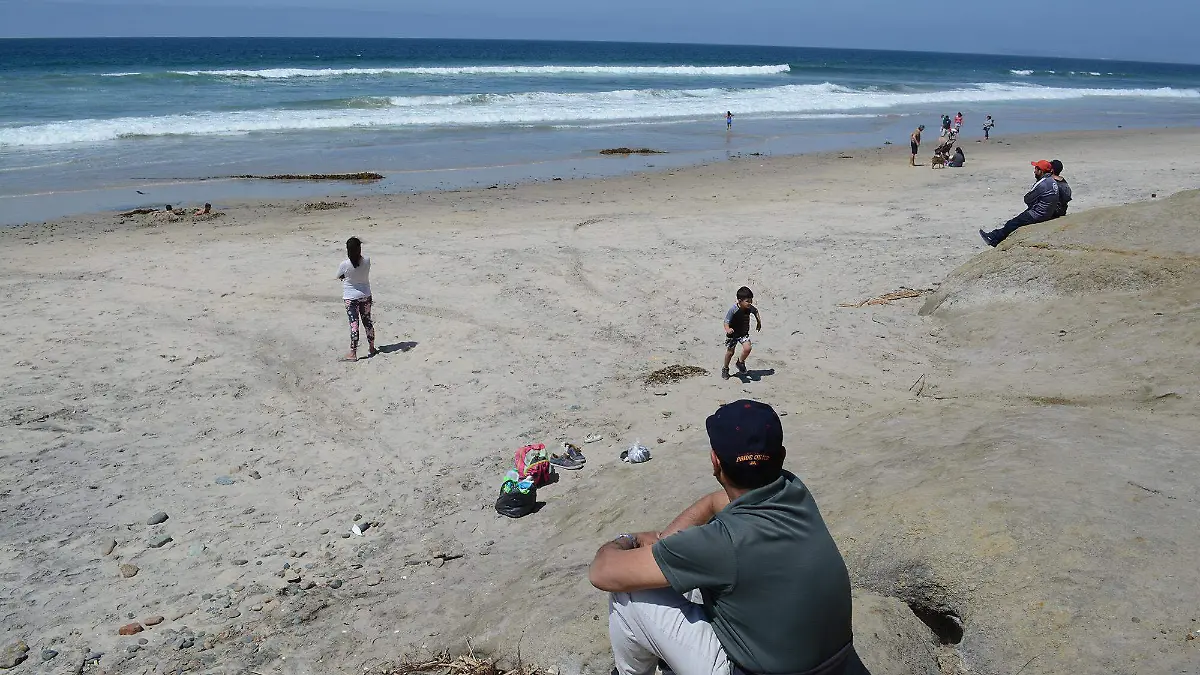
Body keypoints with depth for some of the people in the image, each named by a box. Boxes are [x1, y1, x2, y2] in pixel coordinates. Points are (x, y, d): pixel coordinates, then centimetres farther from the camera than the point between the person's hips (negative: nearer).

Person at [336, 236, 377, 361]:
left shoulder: (344, 264, -20)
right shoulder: (367, 261, -11)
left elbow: (340, 277, -2)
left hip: (350, 298, -3)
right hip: (365, 296, 3)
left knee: (354, 324, -1)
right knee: (367, 321, 16)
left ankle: (353, 353, 1)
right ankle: (372, 348, 28)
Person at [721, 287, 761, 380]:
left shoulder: (750, 308, -15)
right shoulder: (733, 310, -30)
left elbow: (756, 311, 10)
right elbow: (726, 322, -28)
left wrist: (759, 321, 13)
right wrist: (728, 329, -48)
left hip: (744, 333, 3)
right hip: (732, 334, -3)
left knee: (748, 348, -18)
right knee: (730, 352, 8)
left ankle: (741, 362, 12)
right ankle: (725, 369, 33)